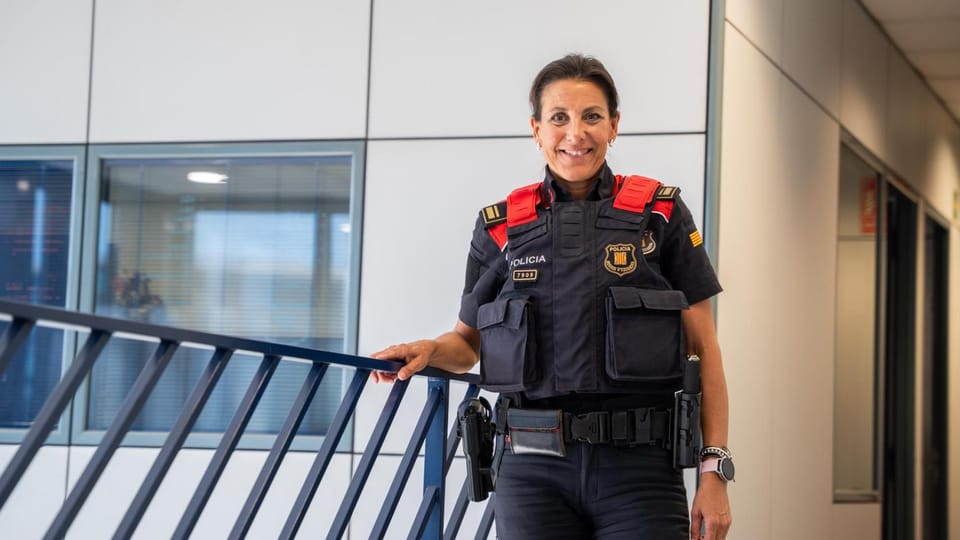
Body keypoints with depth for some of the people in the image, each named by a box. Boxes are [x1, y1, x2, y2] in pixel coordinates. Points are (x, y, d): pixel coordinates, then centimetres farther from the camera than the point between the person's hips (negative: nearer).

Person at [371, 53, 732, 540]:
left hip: (638, 468, -1)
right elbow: (468, 341, 19)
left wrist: (714, 468, -3)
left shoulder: (660, 214, 4)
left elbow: (703, 349, 4)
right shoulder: (501, 227, 8)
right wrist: (429, 351, -5)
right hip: (534, 469, 1)